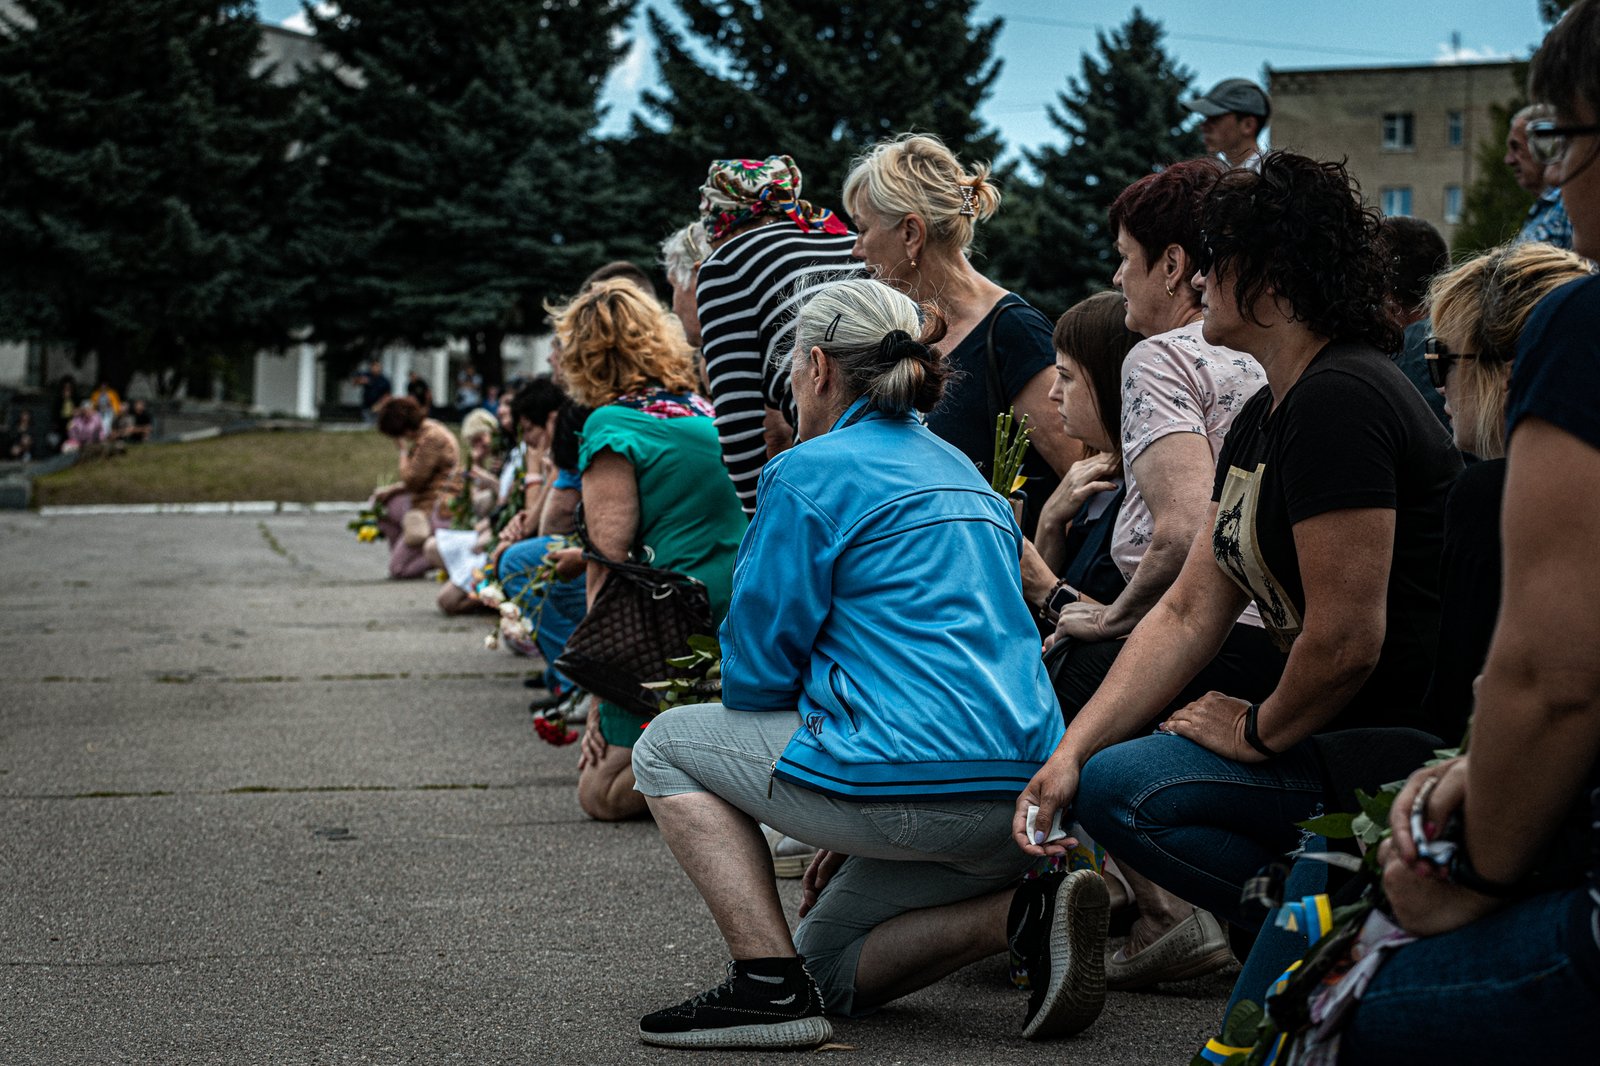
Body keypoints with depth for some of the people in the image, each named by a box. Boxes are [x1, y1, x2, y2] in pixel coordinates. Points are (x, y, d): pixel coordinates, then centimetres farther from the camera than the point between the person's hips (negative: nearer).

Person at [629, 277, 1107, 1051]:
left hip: (917, 788, -9)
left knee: (668, 747, 13)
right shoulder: (966, 474, 24)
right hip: (1026, 794, 9)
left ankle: (770, 984, -3)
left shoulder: (810, 473, -3)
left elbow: (757, 666, -3)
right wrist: (855, 829, 31)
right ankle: (1025, 909, 0)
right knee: (828, 965, 25)